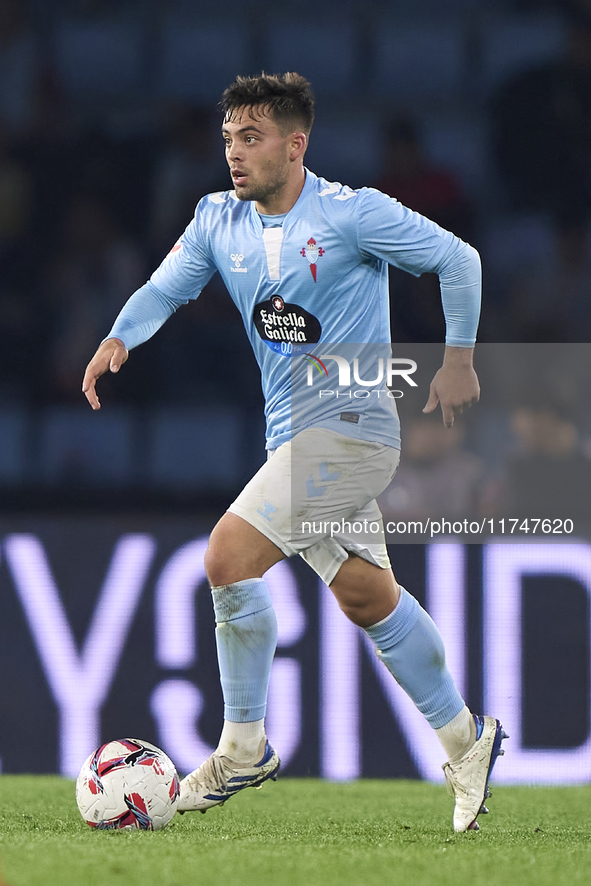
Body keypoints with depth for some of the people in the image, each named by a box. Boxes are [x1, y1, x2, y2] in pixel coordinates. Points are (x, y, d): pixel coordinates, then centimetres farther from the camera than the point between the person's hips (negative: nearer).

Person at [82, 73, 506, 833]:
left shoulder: (351, 214, -13)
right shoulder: (219, 220, 5)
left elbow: (456, 259, -6)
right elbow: (166, 287, 9)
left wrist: (458, 358, -4)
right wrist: (120, 338, -12)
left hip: (350, 424, -7)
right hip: (293, 436, 7)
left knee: (229, 557, -18)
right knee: (367, 598, 13)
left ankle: (243, 749, -5)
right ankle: (465, 740, 28)